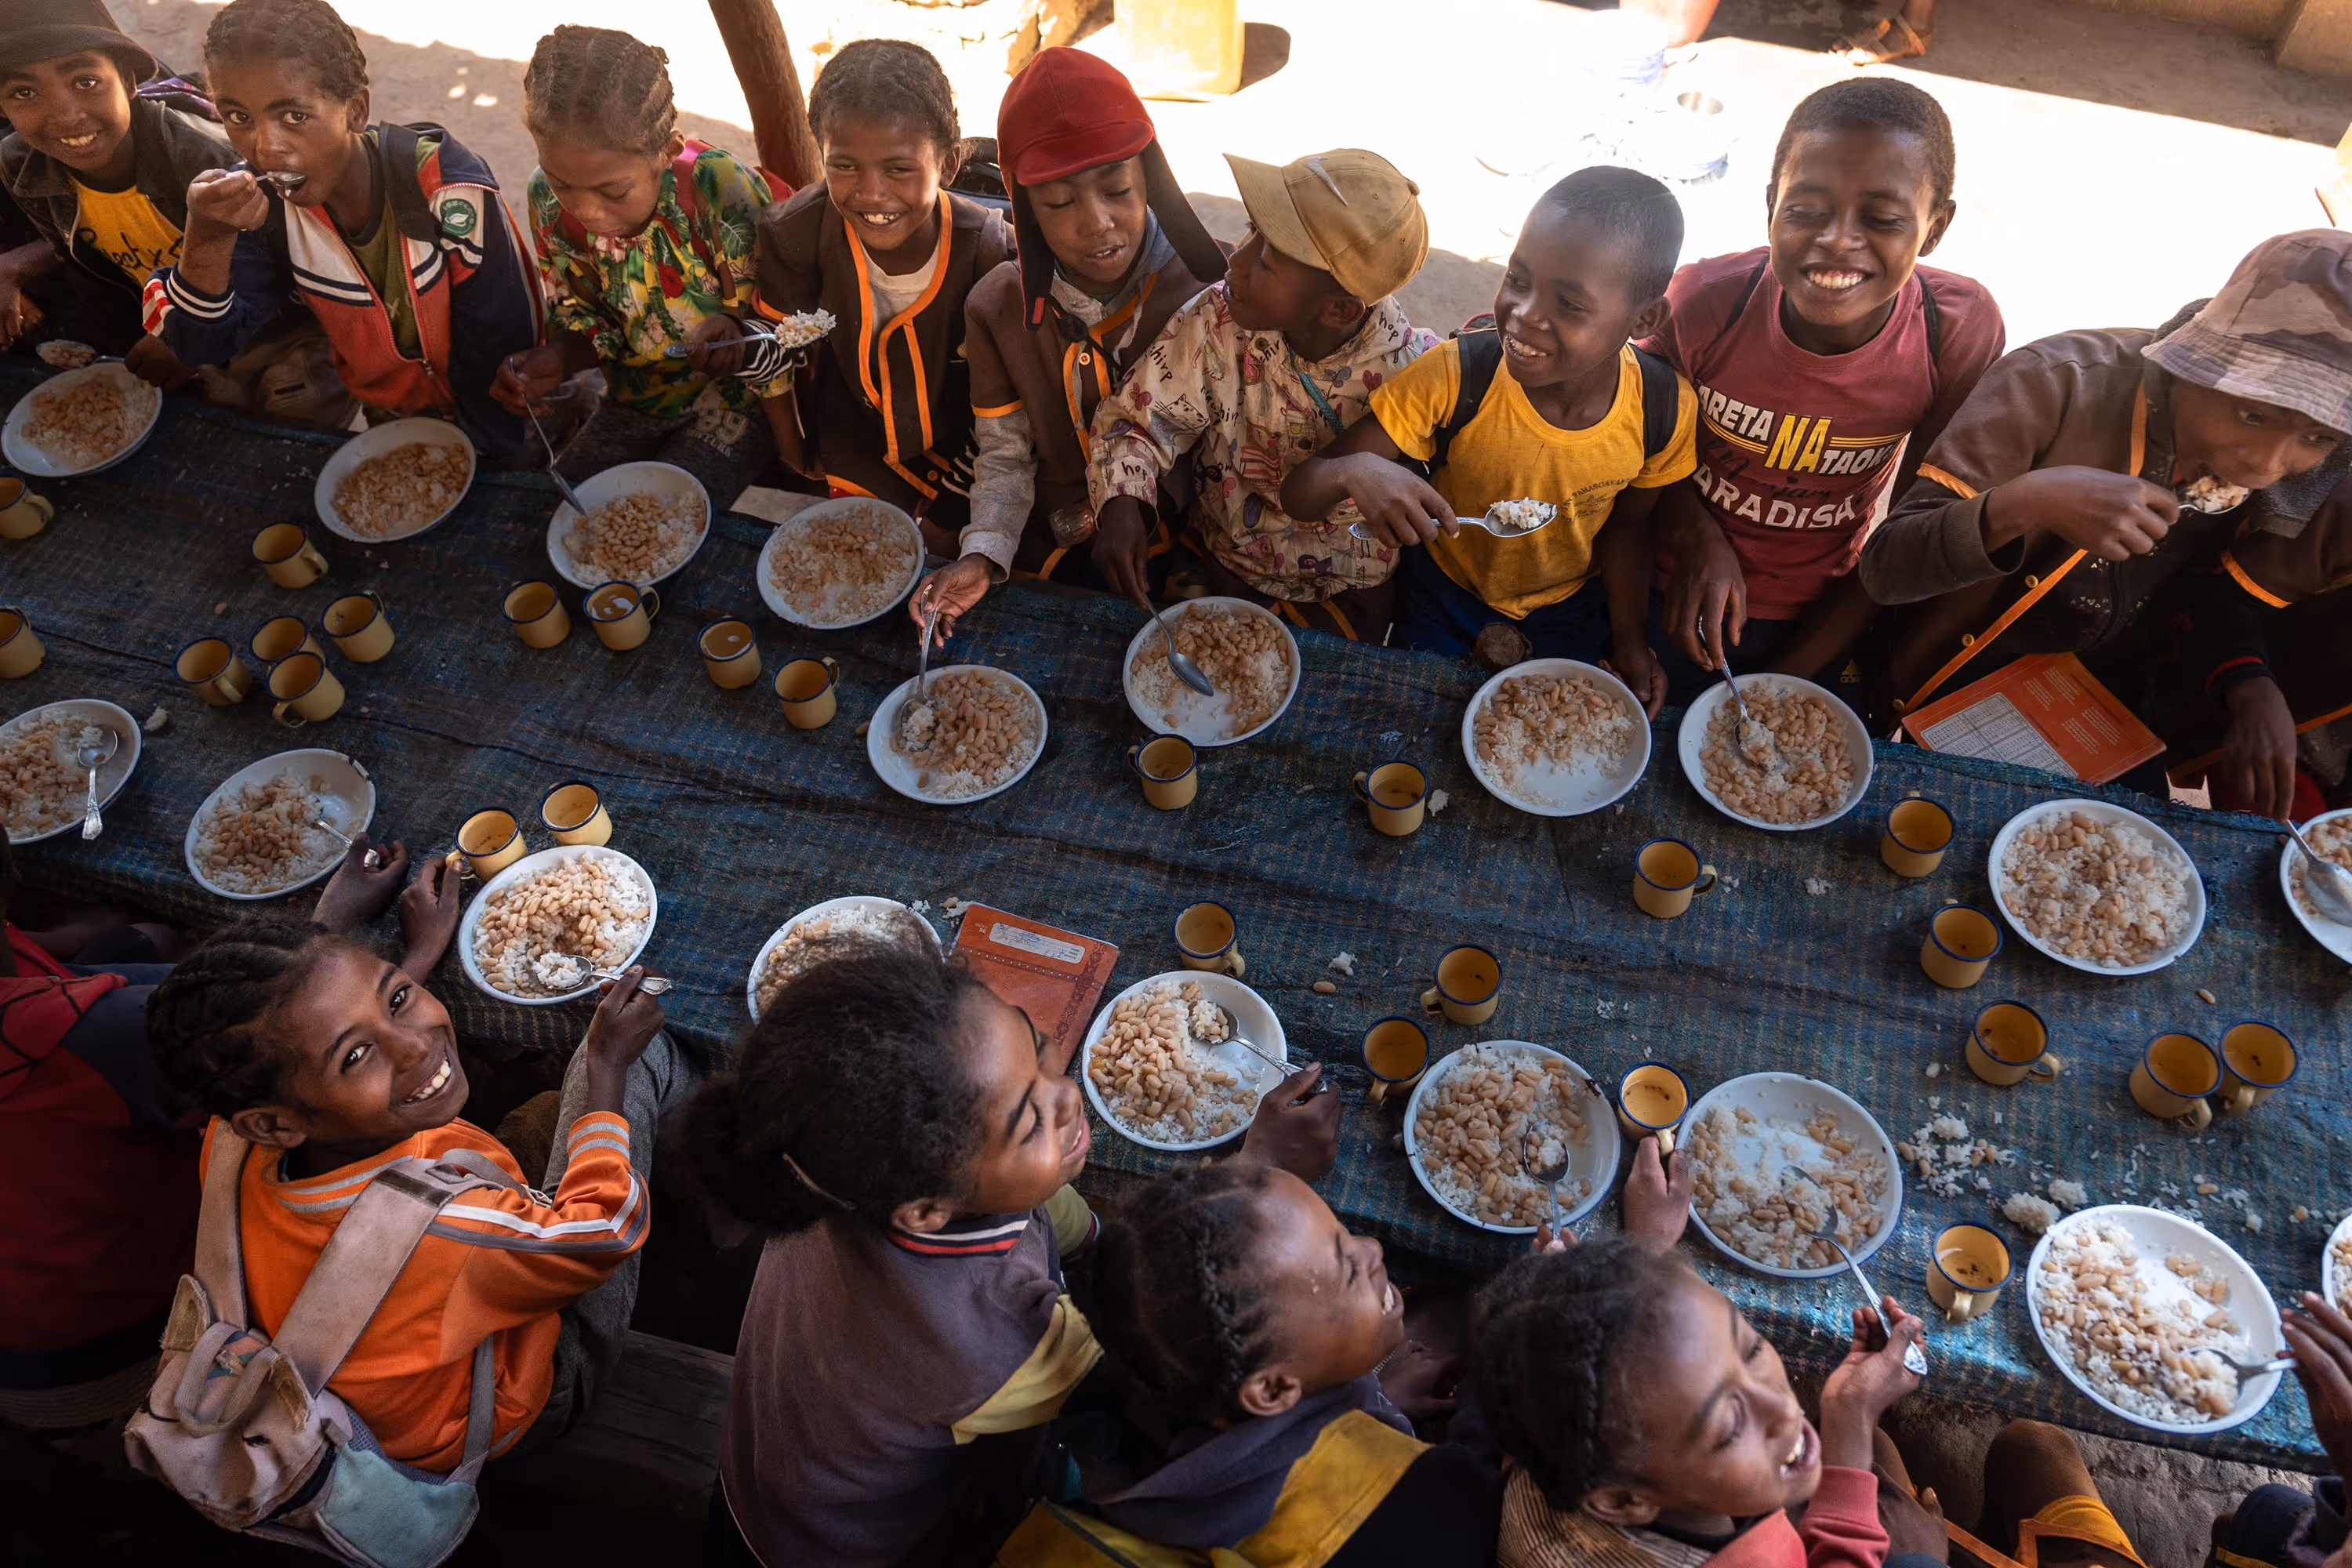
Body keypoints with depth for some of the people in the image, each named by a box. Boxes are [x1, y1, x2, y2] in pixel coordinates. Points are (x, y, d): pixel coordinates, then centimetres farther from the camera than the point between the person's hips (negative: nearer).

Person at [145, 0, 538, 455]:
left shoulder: (445, 184, -27)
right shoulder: (263, 200, -13)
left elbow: (501, 343, -21)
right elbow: (203, 345, -16)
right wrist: (207, 237, -34)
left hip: (477, 419, -4)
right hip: (384, 419, 4)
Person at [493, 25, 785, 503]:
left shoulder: (722, 193, -29)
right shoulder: (548, 198, -13)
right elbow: (587, 321, 3)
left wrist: (738, 340, -42)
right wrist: (555, 361, -19)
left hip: (738, 396, -5)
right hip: (639, 394, 5)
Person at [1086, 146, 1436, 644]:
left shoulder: (1414, 369, -21)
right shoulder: (1218, 319, -16)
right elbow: (1136, 420, -10)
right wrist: (1121, 506, -26)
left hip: (1340, 598, -3)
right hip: (1214, 554, 3)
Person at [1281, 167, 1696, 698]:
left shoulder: (1666, 410, -25)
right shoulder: (1453, 377, -32)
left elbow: (1626, 524, -4)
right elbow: (1298, 493, -31)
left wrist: (1629, 639, -12)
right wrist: (1353, 471, -53)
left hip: (1571, 608, 2)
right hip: (1446, 602, -1)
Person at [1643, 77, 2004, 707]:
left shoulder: (1959, 332, -22)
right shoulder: (1704, 301, -24)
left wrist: (1790, 675, -14)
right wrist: (1699, 535, -24)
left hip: (1814, 620, 0)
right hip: (1675, 593, 0)